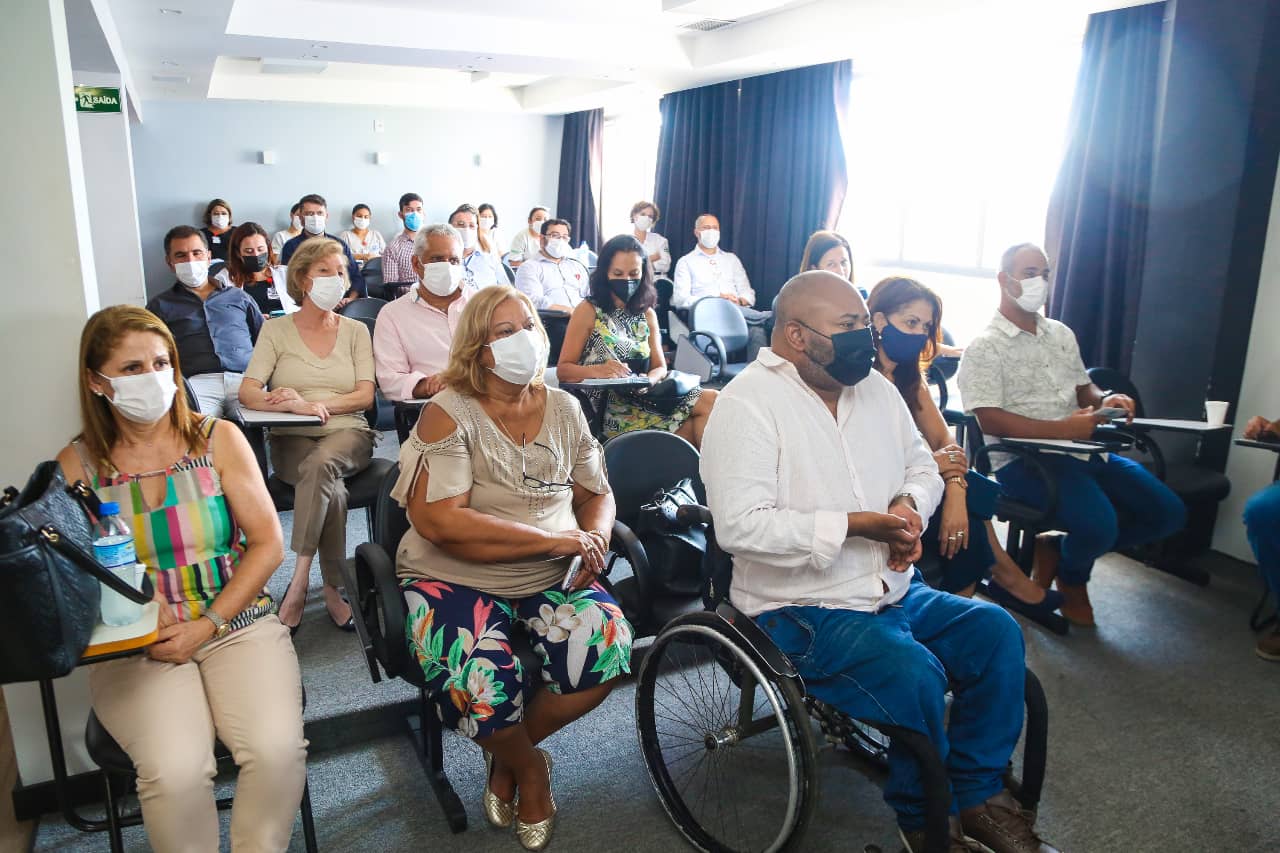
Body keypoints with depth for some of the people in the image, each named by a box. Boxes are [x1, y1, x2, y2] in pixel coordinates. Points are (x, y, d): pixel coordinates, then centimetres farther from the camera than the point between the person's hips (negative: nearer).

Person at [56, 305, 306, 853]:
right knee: (177, 771, -26)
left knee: (278, 750, -23)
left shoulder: (219, 439, 2)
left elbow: (267, 544, 0)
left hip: (237, 625, 1)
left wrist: (206, 626, -8)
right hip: (135, 648, 0)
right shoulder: (76, 466, 3)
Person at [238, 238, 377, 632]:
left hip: (347, 434, 1)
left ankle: (299, 581, -34)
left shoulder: (355, 330, 14)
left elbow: (365, 396, 3)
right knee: (329, 487, -35)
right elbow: (247, 393, -2)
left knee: (320, 463, -36)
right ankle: (333, 588, -25)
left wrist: (311, 401, -14)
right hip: (292, 439, 0)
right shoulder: (276, 330, 10)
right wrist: (295, 406, -22)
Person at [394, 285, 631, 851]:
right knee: (479, 687, -30)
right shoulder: (449, 413, -9)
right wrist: (553, 538, -21)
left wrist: (594, 538, -9)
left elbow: (597, 494, 15)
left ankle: (508, 753, 9)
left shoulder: (563, 409, 7)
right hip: (456, 579, -4)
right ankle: (528, 764, 11)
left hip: (553, 578, 4)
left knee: (608, 650, -22)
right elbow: (439, 521, -21)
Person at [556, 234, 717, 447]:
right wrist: (597, 370, -21)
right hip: (607, 409, -6)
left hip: (643, 400, 6)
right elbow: (563, 369, -1)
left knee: (711, 400, -19)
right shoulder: (588, 311, 1)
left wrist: (649, 379, -11)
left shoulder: (647, 315, 17)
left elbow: (660, 367, 14)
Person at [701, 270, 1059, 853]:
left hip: (895, 590, 8)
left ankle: (978, 792, 10)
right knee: (915, 673, -27)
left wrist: (909, 505, -5)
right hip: (801, 609, -8)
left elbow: (922, 463, 20)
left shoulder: (875, 388, 9)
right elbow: (741, 526, -25)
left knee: (996, 631, -7)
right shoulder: (747, 404, -16)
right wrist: (856, 525, -23)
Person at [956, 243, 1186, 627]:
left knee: (1167, 511, -3)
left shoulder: (1061, 335, 19)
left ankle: (1058, 549, 12)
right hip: (1022, 460, -8)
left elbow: (1084, 389, 24)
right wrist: (1062, 429, -23)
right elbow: (989, 420, -16)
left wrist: (1105, 399, -1)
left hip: (1082, 451, 8)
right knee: (1099, 523, -29)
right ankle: (1072, 579, 9)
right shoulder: (985, 347, -5)